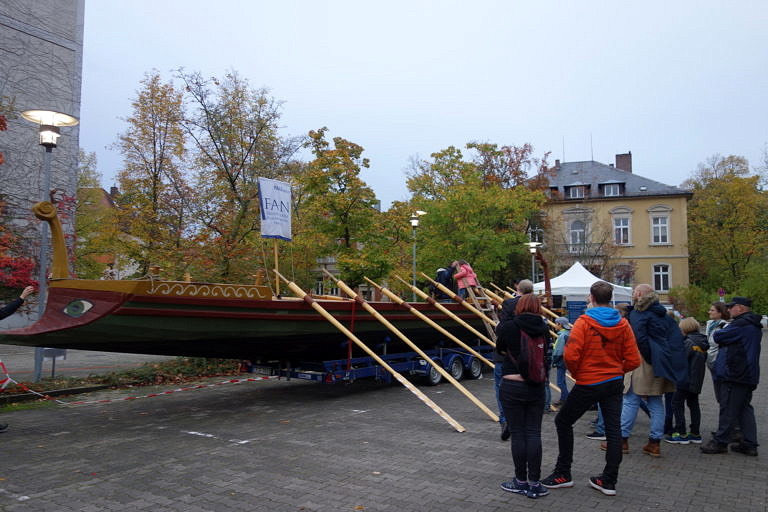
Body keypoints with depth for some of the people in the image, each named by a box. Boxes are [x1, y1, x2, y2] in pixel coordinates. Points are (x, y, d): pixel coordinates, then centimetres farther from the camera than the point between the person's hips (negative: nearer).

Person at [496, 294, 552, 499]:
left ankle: (521, 481, 16)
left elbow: (500, 349, 6)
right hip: (536, 388, 3)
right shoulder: (544, 329, -2)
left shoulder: (508, 327, -10)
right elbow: (546, 352, 8)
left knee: (517, 434, 6)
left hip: (512, 387, -3)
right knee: (534, 433, 8)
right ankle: (534, 484, 11)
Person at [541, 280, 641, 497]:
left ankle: (563, 474, 16)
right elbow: (633, 360, -1)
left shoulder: (584, 321, -14)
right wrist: (616, 370, 15)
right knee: (613, 430, 11)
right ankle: (609, 481, 18)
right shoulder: (623, 324, -1)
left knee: (563, 422, 11)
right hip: (615, 383, 5)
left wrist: (576, 373, -4)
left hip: (588, 384, -4)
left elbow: (570, 355, -22)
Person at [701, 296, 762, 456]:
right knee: (745, 408, 13)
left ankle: (720, 442, 3)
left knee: (728, 409, -3)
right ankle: (750, 444, 16)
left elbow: (718, 337, -14)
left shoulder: (741, 324, -17)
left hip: (734, 375, -10)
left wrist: (718, 331, 7)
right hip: (748, 375, 10)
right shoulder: (753, 325, 17)